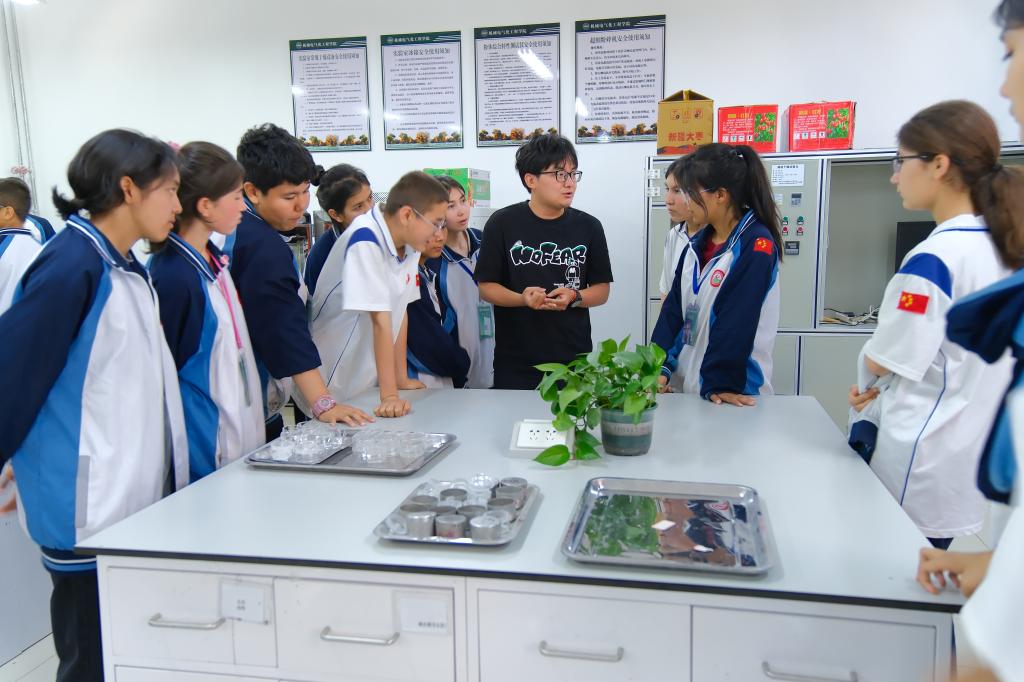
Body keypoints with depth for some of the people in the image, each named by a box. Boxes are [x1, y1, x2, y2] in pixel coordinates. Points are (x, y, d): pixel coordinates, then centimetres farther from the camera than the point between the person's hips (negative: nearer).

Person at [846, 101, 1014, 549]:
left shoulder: (934, 258, -22)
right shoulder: (1001, 247, 4)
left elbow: (883, 360, -16)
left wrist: (867, 378, 7)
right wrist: (878, 389, 5)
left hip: (920, 465, -8)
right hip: (967, 458, 8)